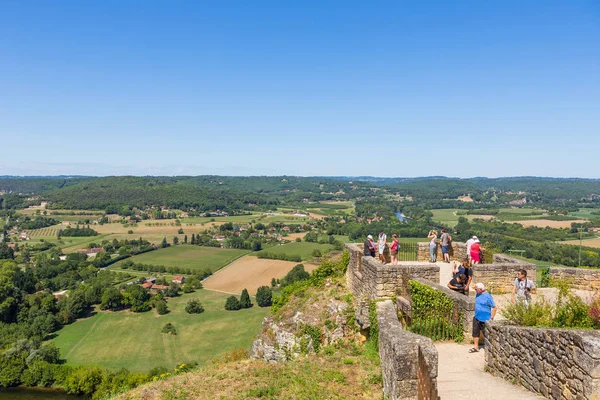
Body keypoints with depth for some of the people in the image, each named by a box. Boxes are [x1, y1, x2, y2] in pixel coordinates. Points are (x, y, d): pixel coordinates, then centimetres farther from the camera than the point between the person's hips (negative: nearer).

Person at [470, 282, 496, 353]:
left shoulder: (487, 296, -19)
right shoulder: (477, 295, 4)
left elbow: (494, 307, -17)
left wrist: (491, 318, -17)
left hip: (485, 319, -7)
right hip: (477, 318, 7)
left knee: (487, 334, 8)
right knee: (475, 332, 7)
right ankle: (476, 347, 16)